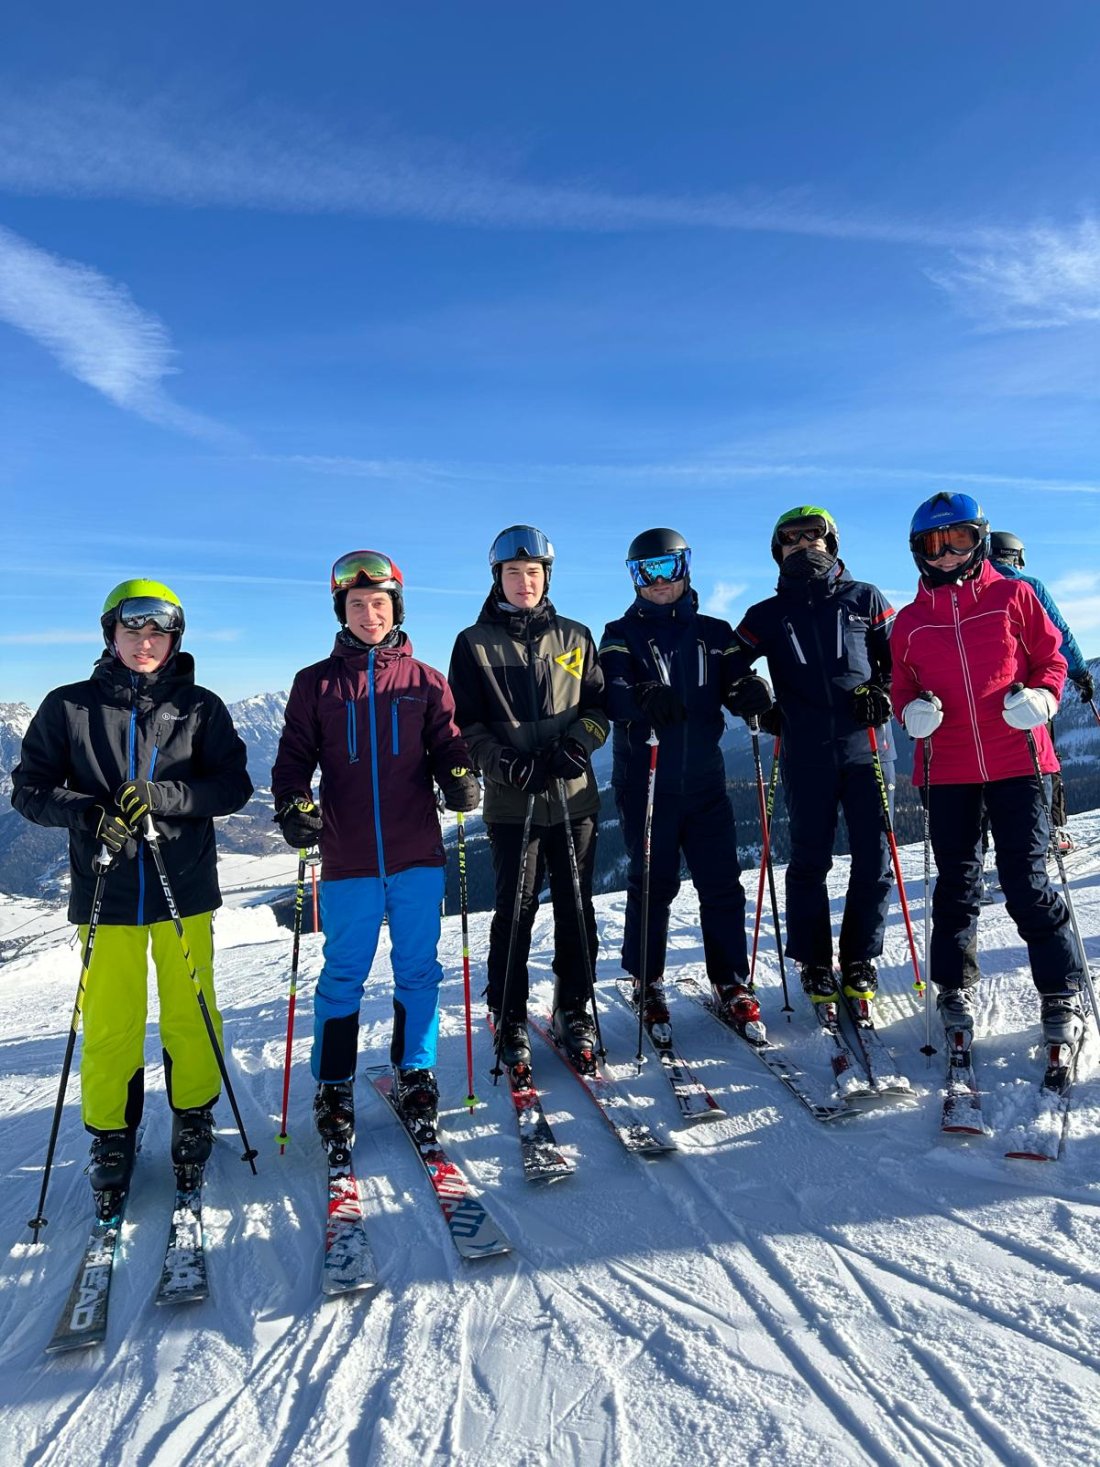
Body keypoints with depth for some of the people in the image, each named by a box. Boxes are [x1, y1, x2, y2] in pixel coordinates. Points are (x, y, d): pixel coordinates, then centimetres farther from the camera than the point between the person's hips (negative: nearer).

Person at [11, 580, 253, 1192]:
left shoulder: (201, 707, 1)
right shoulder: (69, 707, 3)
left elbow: (234, 785, -3)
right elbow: (30, 787, 5)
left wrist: (163, 797, -18)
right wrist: (85, 813, -14)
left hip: (185, 887, 0)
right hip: (106, 891, 0)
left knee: (190, 1015, 8)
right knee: (110, 1023, 7)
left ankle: (194, 1118, 30)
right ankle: (112, 1135, 27)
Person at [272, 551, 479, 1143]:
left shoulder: (425, 681, 6)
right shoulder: (315, 683, 5)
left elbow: (447, 746, 7)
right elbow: (294, 757, 5)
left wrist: (459, 776, -15)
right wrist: (293, 805, -14)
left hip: (418, 855, 1)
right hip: (348, 860, -1)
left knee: (418, 970, 10)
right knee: (343, 976, 8)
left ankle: (415, 1078, 27)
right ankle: (333, 1089, 24)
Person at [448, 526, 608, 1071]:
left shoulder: (575, 637, 11)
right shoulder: (475, 643, 5)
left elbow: (599, 704, 11)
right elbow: (466, 723, 2)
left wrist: (578, 743, -9)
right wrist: (506, 762, -14)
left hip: (574, 796, 2)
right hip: (512, 801, -2)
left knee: (576, 908, 8)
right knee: (515, 910, 0)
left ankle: (574, 1011, 23)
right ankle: (509, 1020, 16)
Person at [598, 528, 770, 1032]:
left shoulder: (714, 633, 12)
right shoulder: (621, 635, 4)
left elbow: (733, 687, 1)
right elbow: (612, 694, -13)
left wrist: (750, 693, -23)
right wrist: (642, 697, -35)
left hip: (705, 780, 2)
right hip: (644, 781, -2)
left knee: (721, 884, 4)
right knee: (652, 884, 4)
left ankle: (732, 984, 17)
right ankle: (647, 982, 20)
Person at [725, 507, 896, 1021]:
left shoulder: (864, 599, 11)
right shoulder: (767, 615, 11)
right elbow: (729, 668, 12)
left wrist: (884, 691, -3)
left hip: (867, 746, 1)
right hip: (804, 755, 0)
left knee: (873, 858, 1)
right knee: (809, 860, 3)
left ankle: (860, 963, 15)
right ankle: (815, 966, 15)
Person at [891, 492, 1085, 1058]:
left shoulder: (1013, 596, 4)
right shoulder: (910, 621, 9)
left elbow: (1051, 658, 8)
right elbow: (902, 688, 14)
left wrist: (1042, 696, -11)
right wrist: (912, 711, -7)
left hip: (1015, 762, -2)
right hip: (947, 769, 2)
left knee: (1027, 884, -2)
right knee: (955, 884, 10)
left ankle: (1062, 995, 15)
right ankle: (955, 990, 26)